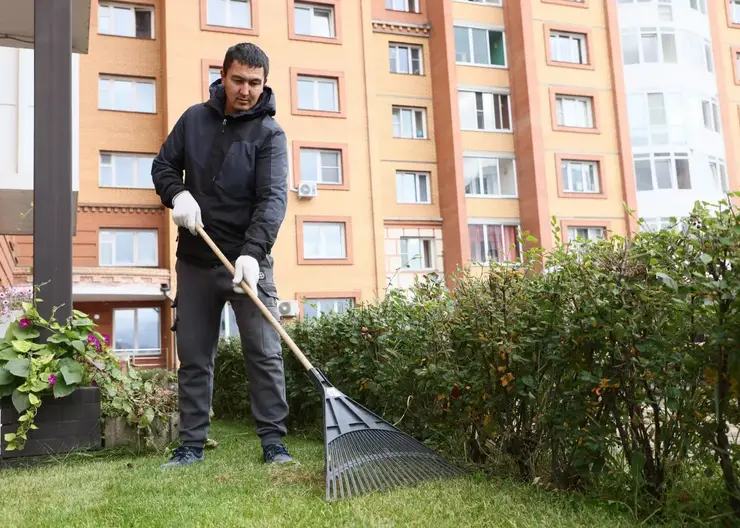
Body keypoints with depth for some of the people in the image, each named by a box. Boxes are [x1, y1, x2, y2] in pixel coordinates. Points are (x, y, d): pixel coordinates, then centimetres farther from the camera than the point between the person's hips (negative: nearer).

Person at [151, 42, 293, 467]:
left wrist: (252, 253, -32)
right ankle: (192, 444, 18)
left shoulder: (270, 133, -6)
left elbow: (273, 198, -18)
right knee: (193, 357, 8)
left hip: (249, 262, -3)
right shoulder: (194, 118, 6)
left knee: (265, 354, -3)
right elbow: (164, 165, 13)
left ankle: (273, 442, 6)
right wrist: (177, 193, -11)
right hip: (195, 261, 4)